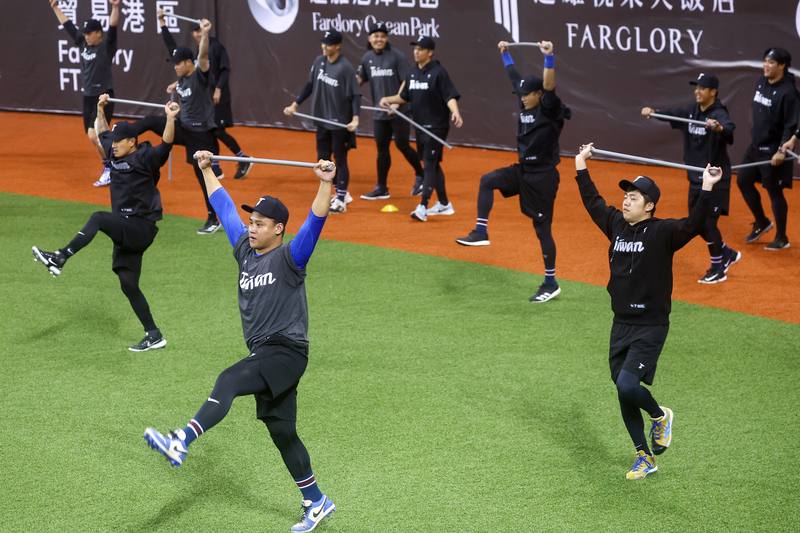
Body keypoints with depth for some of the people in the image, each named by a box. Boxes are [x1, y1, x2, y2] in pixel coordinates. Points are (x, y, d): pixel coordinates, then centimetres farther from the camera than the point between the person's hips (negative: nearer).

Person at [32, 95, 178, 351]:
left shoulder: (145, 158, -11)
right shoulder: (116, 155, 11)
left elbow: (166, 145, -30)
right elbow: (103, 133, 29)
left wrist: (170, 119, -42)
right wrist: (101, 109, 25)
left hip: (141, 229, -9)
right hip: (125, 231, 9)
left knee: (98, 218, -31)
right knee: (128, 285, 6)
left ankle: (59, 259, -38)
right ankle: (154, 336, 10)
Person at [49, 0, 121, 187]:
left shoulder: (106, 46, -10)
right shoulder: (83, 44, 8)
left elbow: (113, 28, -26)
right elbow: (68, 25, 17)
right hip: (88, 98, 8)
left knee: (94, 136, -16)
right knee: (95, 139, 10)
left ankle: (110, 169, -4)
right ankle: (109, 170, 22)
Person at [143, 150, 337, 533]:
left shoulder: (289, 257, -8)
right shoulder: (245, 250, 12)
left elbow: (315, 222, -24)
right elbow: (224, 207, 22)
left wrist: (325, 184, -37)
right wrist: (207, 171, 29)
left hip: (286, 353, -9)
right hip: (264, 355, 9)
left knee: (229, 382, -30)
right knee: (281, 430, 11)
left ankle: (180, 444, -44)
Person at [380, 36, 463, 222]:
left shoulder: (438, 72, -12)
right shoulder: (413, 73, 10)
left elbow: (450, 96, -20)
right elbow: (404, 97, 18)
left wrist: (455, 112, -38)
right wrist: (388, 100, 0)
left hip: (436, 127, -8)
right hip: (420, 126, 8)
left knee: (430, 165, -10)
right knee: (431, 164, 15)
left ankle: (422, 207, -14)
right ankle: (444, 204, 25)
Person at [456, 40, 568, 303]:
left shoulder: (549, 110, -15)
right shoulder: (525, 105, 5)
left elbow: (549, 85, -33)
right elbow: (514, 76, 17)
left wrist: (549, 57, -44)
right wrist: (505, 53, 24)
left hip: (542, 177, -7)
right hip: (522, 171, 7)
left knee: (542, 229, -1)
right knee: (487, 180, -9)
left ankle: (551, 283, 8)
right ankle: (481, 232, -7)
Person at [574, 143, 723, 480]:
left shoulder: (662, 232, -12)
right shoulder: (617, 225, 6)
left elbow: (693, 225, -28)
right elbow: (593, 203, 21)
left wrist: (706, 190, -39)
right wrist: (581, 169, 26)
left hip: (650, 327, -7)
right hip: (621, 326, 7)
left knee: (627, 386, -20)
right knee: (624, 395, 8)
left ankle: (660, 416, 12)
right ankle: (645, 457, 21)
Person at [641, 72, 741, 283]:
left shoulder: (718, 114, -20)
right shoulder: (691, 111, 3)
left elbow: (729, 128, -39)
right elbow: (671, 113, 5)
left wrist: (719, 128, -62)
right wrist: (653, 112, -16)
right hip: (696, 178, 8)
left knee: (709, 222, -4)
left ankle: (718, 269, 13)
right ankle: (727, 254, 34)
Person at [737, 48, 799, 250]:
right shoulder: (761, 82, 4)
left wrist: (782, 151, -25)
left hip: (773, 151, -8)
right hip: (756, 146, 8)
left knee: (774, 192, 0)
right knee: (743, 181, 14)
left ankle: (781, 238, 13)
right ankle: (761, 223, 33)